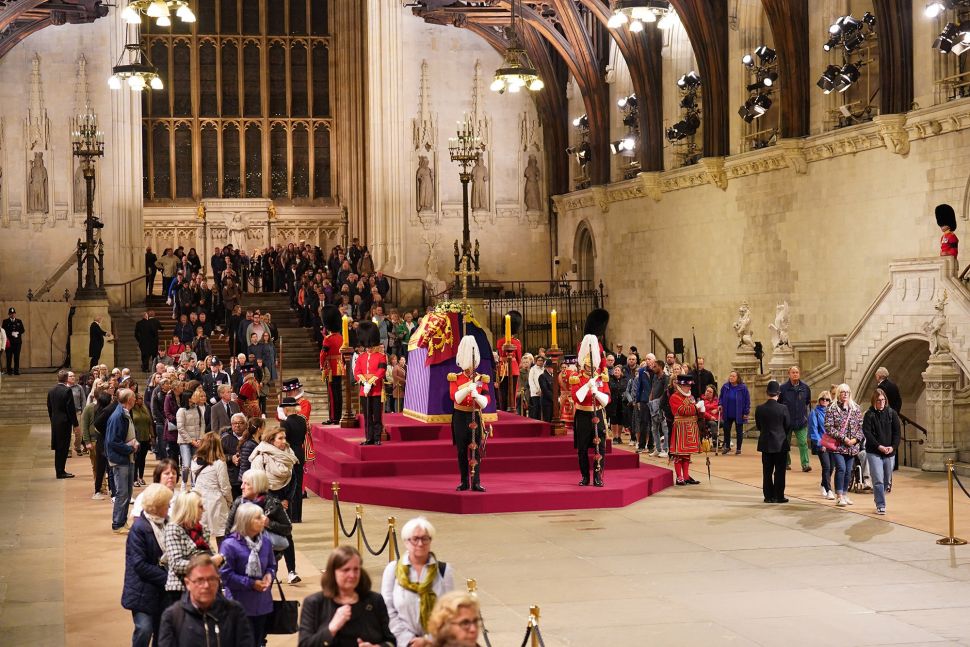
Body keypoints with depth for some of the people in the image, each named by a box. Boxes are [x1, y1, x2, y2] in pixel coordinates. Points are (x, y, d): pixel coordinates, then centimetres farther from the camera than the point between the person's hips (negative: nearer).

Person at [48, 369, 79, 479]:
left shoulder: (51, 391, 6)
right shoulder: (67, 390, -15)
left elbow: (49, 408, 12)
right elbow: (71, 409, -15)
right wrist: (75, 424, -9)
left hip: (55, 423, 7)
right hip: (65, 422, -7)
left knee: (58, 447, 13)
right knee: (63, 447, -2)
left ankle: (59, 470, 18)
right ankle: (61, 471, -1)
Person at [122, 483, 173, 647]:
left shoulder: (165, 524, 5)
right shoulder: (139, 528, -16)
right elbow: (140, 564, -19)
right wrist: (166, 578, -19)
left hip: (161, 589, 6)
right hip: (144, 590, -6)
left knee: (162, 633, 10)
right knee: (144, 629, -13)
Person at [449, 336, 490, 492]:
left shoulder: (482, 379, 3)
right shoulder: (455, 378, 1)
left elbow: (485, 402, -5)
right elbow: (455, 397, -15)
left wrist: (477, 396, -26)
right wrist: (468, 388, -29)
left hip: (475, 417, 0)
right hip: (460, 417, 0)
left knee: (476, 450, -3)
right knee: (462, 451, 5)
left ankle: (476, 482, -3)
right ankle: (464, 482, 13)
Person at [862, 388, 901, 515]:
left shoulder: (892, 413, 5)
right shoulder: (869, 415, -2)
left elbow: (897, 432, 5)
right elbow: (867, 433, -8)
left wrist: (893, 447, -9)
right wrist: (879, 446, -16)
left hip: (890, 452, 3)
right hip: (874, 452, -3)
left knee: (887, 480, 10)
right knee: (878, 480, -10)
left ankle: (879, 499, 31)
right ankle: (880, 506, -6)